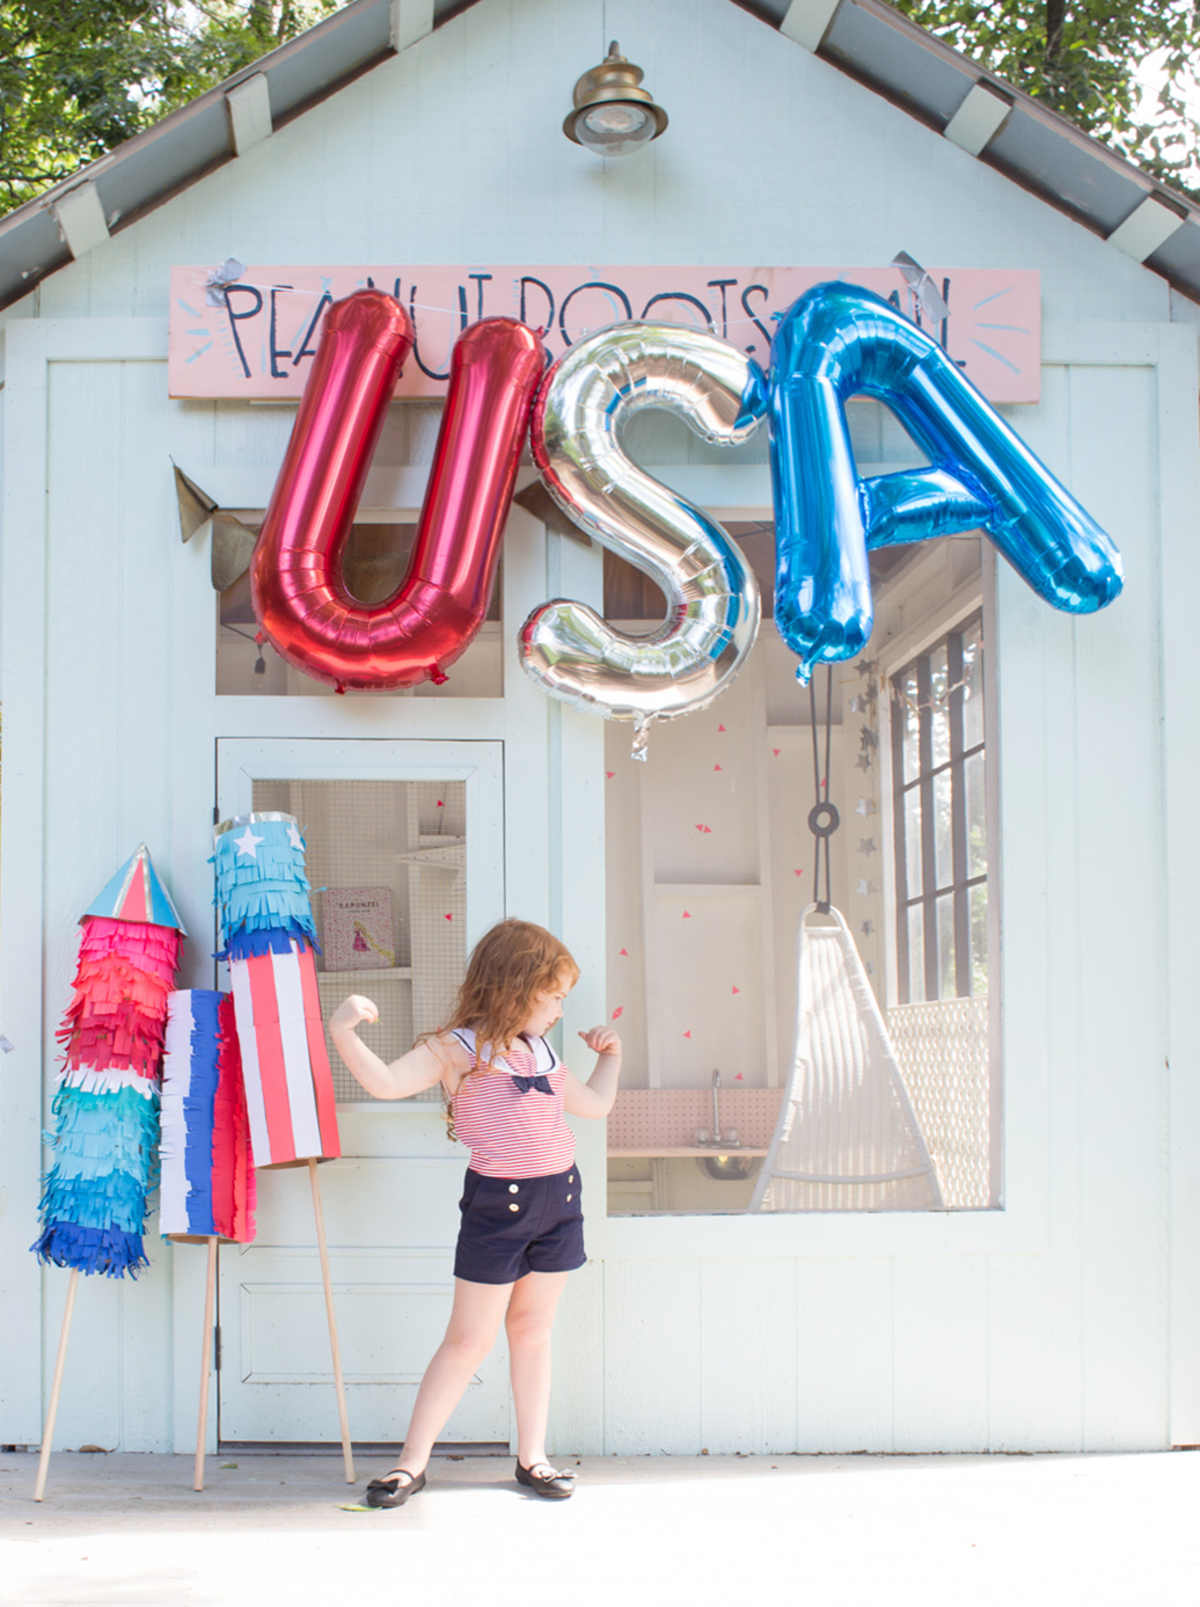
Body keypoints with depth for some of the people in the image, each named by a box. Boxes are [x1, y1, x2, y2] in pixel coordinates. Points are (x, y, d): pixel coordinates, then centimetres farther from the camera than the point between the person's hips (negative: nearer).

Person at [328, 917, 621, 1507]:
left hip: (560, 1198, 6)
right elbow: (387, 1083, -23)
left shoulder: (541, 1054, 14)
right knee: (469, 1339, -1)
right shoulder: (457, 1049, -8)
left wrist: (610, 1055, 23)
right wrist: (344, 1033, -36)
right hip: (497, 1202, -6)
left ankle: (532, 1457, 23)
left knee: (532, 1331, 14)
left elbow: (595, 1104, 27)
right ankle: (412, 1462, 10)